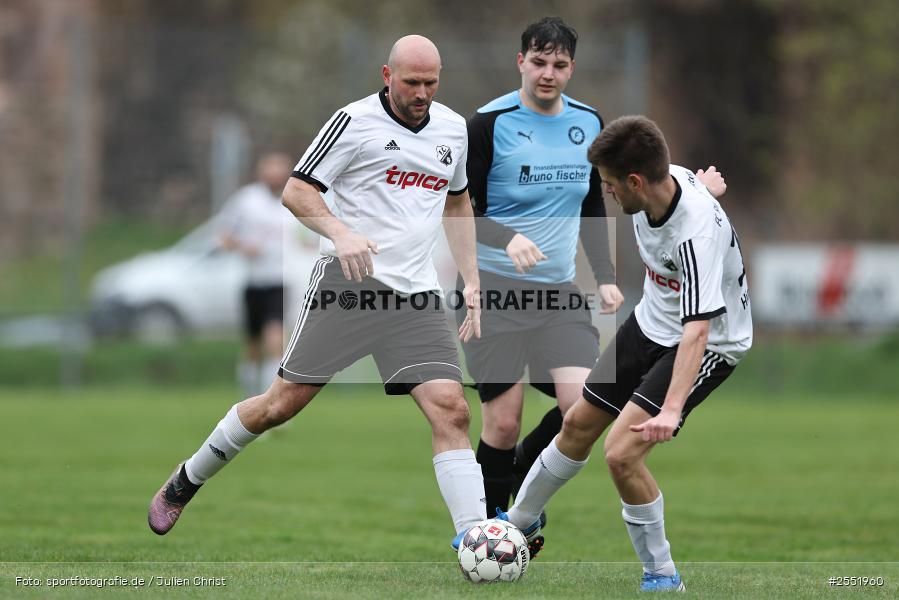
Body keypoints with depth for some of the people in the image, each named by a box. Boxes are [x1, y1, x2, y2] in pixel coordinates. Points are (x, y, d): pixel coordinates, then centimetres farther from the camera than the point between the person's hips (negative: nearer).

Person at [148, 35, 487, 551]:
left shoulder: (454, 129, 12)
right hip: (349, 282, -4)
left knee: (450, 409, -13)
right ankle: (185, 483, 21)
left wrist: (472, 281, 18)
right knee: (284, 403, 0)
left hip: (416, 295, 4)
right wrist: (341, 234, -23)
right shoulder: (356, 121, -6)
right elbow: (297, 190, -5)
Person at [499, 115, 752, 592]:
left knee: (622, 453, -19)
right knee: (579, 423, 17)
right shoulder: (663, 179, -14)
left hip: (710, 343, -8)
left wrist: (671, 410, -55)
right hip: (652, 320, 8)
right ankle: (520, 522, 40)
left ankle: (662, 576, -1)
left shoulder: (697, 233, -38)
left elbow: (697, 330, -44)